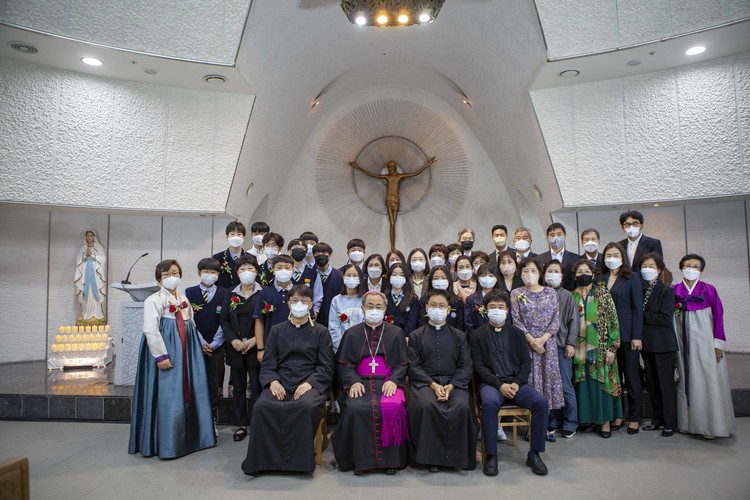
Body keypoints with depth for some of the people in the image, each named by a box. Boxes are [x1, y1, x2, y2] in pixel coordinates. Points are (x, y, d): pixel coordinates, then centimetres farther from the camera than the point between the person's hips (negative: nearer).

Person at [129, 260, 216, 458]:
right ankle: (166, 444, 8)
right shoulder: (153, 300, -8)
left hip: (185, 354, 7)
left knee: (188, 394, 10)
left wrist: (201, 344, 11)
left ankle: (188, 437, 23)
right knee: (167, 398, -5)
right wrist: (161, 355, -22)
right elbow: (150, 330, -17)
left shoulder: (184, 300, 15)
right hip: (166, 355, -7)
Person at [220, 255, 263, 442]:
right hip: (235, 347, 3)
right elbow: (224, 320, 5)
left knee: (256, 387, 1)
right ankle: (240, 424, 21)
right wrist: (233, 340, -8)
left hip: (256, 347, -3)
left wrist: (255, 341, -14)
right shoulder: (230, 294, 7)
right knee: (238, 387, 11)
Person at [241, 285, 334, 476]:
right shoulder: (277, 330, 18)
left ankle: (300, 458, -16)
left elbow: (326, 367, 5)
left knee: (307, 406, -35)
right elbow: (268, 364, 11)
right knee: (262, 406, -30)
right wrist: (273, 381, -11)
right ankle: (263, 458, -15)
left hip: (310, 384, -2)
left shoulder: (321, 332, 12)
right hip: (281, 383, 2)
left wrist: (309, 383, -13)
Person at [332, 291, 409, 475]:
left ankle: (390, 459, -14)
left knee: (392, 408, -31)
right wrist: (353, 381, -10)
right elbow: (344, 364, 9)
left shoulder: (396, 333, 15)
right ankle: (361, 459, -14)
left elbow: (403, 364, 9)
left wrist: (393, 380, -10)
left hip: (388, 382, 0)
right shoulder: (351, 334, 16)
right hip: (361, 382, 0)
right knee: (356, 409, -30)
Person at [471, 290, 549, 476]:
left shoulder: (517, 333, 16)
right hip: (490, 383, -3)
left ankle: (534, 454, -7)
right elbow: (479, 366, -2)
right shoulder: (478, 335, 6)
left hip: (516, 383, 3)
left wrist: (517, 383, -9)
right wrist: (499, 385, -15)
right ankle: (491, 456, -19)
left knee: (541, 402, -23)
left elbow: (526, 362, 9)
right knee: (489, 403, -35)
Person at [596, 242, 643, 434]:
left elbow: (638, 308, -4)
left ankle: (634, 418, 15)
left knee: (632, 377, 4)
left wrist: (637, 336, -10)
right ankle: (616, 415, 18)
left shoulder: (632, 278, 0)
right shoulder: (599, 279, 9)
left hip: (627, 334, -3)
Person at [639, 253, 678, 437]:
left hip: (663, 344, -5)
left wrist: (642, 316, -12)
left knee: (666, 383, 2)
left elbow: (665, 318, -16)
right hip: (647, 343, 5)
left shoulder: (666, 291, -7)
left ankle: (670, 423, 13)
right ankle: (657, 419, 24)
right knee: (651, 384, 12)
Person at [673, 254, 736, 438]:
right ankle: (689, 422, 14)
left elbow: (718, 316, -1)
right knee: (686, 380, 6)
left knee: (707, 380, -2)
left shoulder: (709, 290, 0)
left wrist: (718, 344, -5)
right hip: (683, 342, 2)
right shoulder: (674, 291, 4)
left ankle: (710, 424, 7)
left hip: (704, 341, -2)